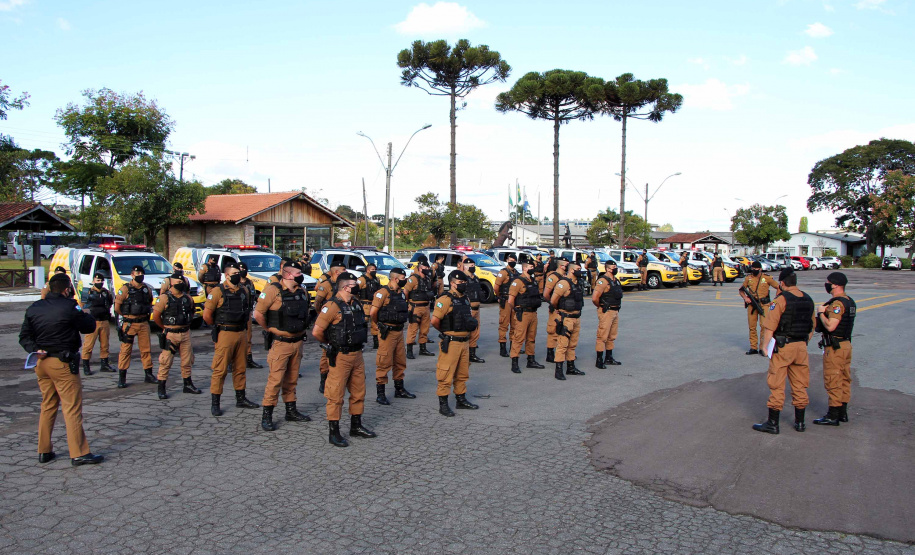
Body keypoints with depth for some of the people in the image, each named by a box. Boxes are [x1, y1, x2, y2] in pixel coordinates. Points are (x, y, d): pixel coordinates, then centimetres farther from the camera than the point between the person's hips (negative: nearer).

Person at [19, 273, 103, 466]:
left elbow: (24, 336, 9)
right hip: (62, 363, -7)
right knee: (72, 408, -3)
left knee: (47, 406, 18)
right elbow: (89, 327, -4)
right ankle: (78, 453, -2)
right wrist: (80, 311, 9)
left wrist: (35, 349, -3)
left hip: (41, 363, 7)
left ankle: (44, 451, 23)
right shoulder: (69, 308, -13)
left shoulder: (34, 308, 8)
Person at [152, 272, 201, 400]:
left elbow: (191, 312, 23)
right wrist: (166, 328, 5)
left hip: (185, 333, 5)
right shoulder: (164, 298, -8)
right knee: (166, 362, -4)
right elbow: (156, 316, -4)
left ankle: (188, 385, 24)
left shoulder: (187, 297, 8)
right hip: (170, 335, -5)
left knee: (187, 360, 11)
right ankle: (161, 388, 5)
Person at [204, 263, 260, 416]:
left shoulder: (244, 290, 10)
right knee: (220, 369, -3)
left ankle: (241, 399, 25)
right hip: (225, 335, -6)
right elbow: (207, 315, -8)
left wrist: (245, 327, 13)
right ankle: (215, 403, 4)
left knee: (240, 368, 14)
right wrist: (219, 326, 4)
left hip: (241, 334, 6)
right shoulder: (218, 291, -9)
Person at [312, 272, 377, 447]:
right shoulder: (332, 306, -17)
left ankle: (356, 426, 30)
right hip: (340, 357, -8)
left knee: (359, 392, 15)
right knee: (336, 395, 0)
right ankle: (333, 432, 10)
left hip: (357, 355, 8)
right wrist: (330, 343, -1)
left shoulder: (356, 303, 8)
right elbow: (316, 331, -18)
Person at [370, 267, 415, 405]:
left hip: (399, 331, 8)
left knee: (400, 361, 16)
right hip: (387, 333, -8)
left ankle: (399, 390, 29)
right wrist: (379, 325, -1)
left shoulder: (401, 293, 10)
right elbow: (372, 312, -16)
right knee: (384, 363, -3)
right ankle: (380, 394, 6)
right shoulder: (383, 292, -15)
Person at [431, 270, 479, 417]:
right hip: (451, 343, -8)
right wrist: (444, 331, -2)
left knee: (462, 373, 17)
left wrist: (471, 324, 10)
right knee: (446, 374, -3)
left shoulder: (466, 300, 13)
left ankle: (461, 400, 30)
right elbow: (434, 320, -18)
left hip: (464, 342, 8)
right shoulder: (445, 299, -14)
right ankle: (443, 405, 5)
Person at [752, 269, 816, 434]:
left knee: (776, 386, 0)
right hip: (801, 346, 6)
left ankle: (772, 423, 4)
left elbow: (769, 326, -17)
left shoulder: (781, 299, -13)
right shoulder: (808, 300, 9)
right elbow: (812, 326, 16)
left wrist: (765, 346, -9)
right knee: (800, 386, 14)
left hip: (783, 347, -6)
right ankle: (800, 422, 21)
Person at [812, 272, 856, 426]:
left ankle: (833, 416, 1)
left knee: (832, 381, -3)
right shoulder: (850, 302, 11)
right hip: (846, 344, 10)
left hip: (835, 347, -10)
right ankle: (842, 412, 24)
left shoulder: (837, 303, -20)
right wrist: (826, 311, 10)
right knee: (844, 380, 15)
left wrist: (821, 312, -13)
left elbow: (830, 326, -27)